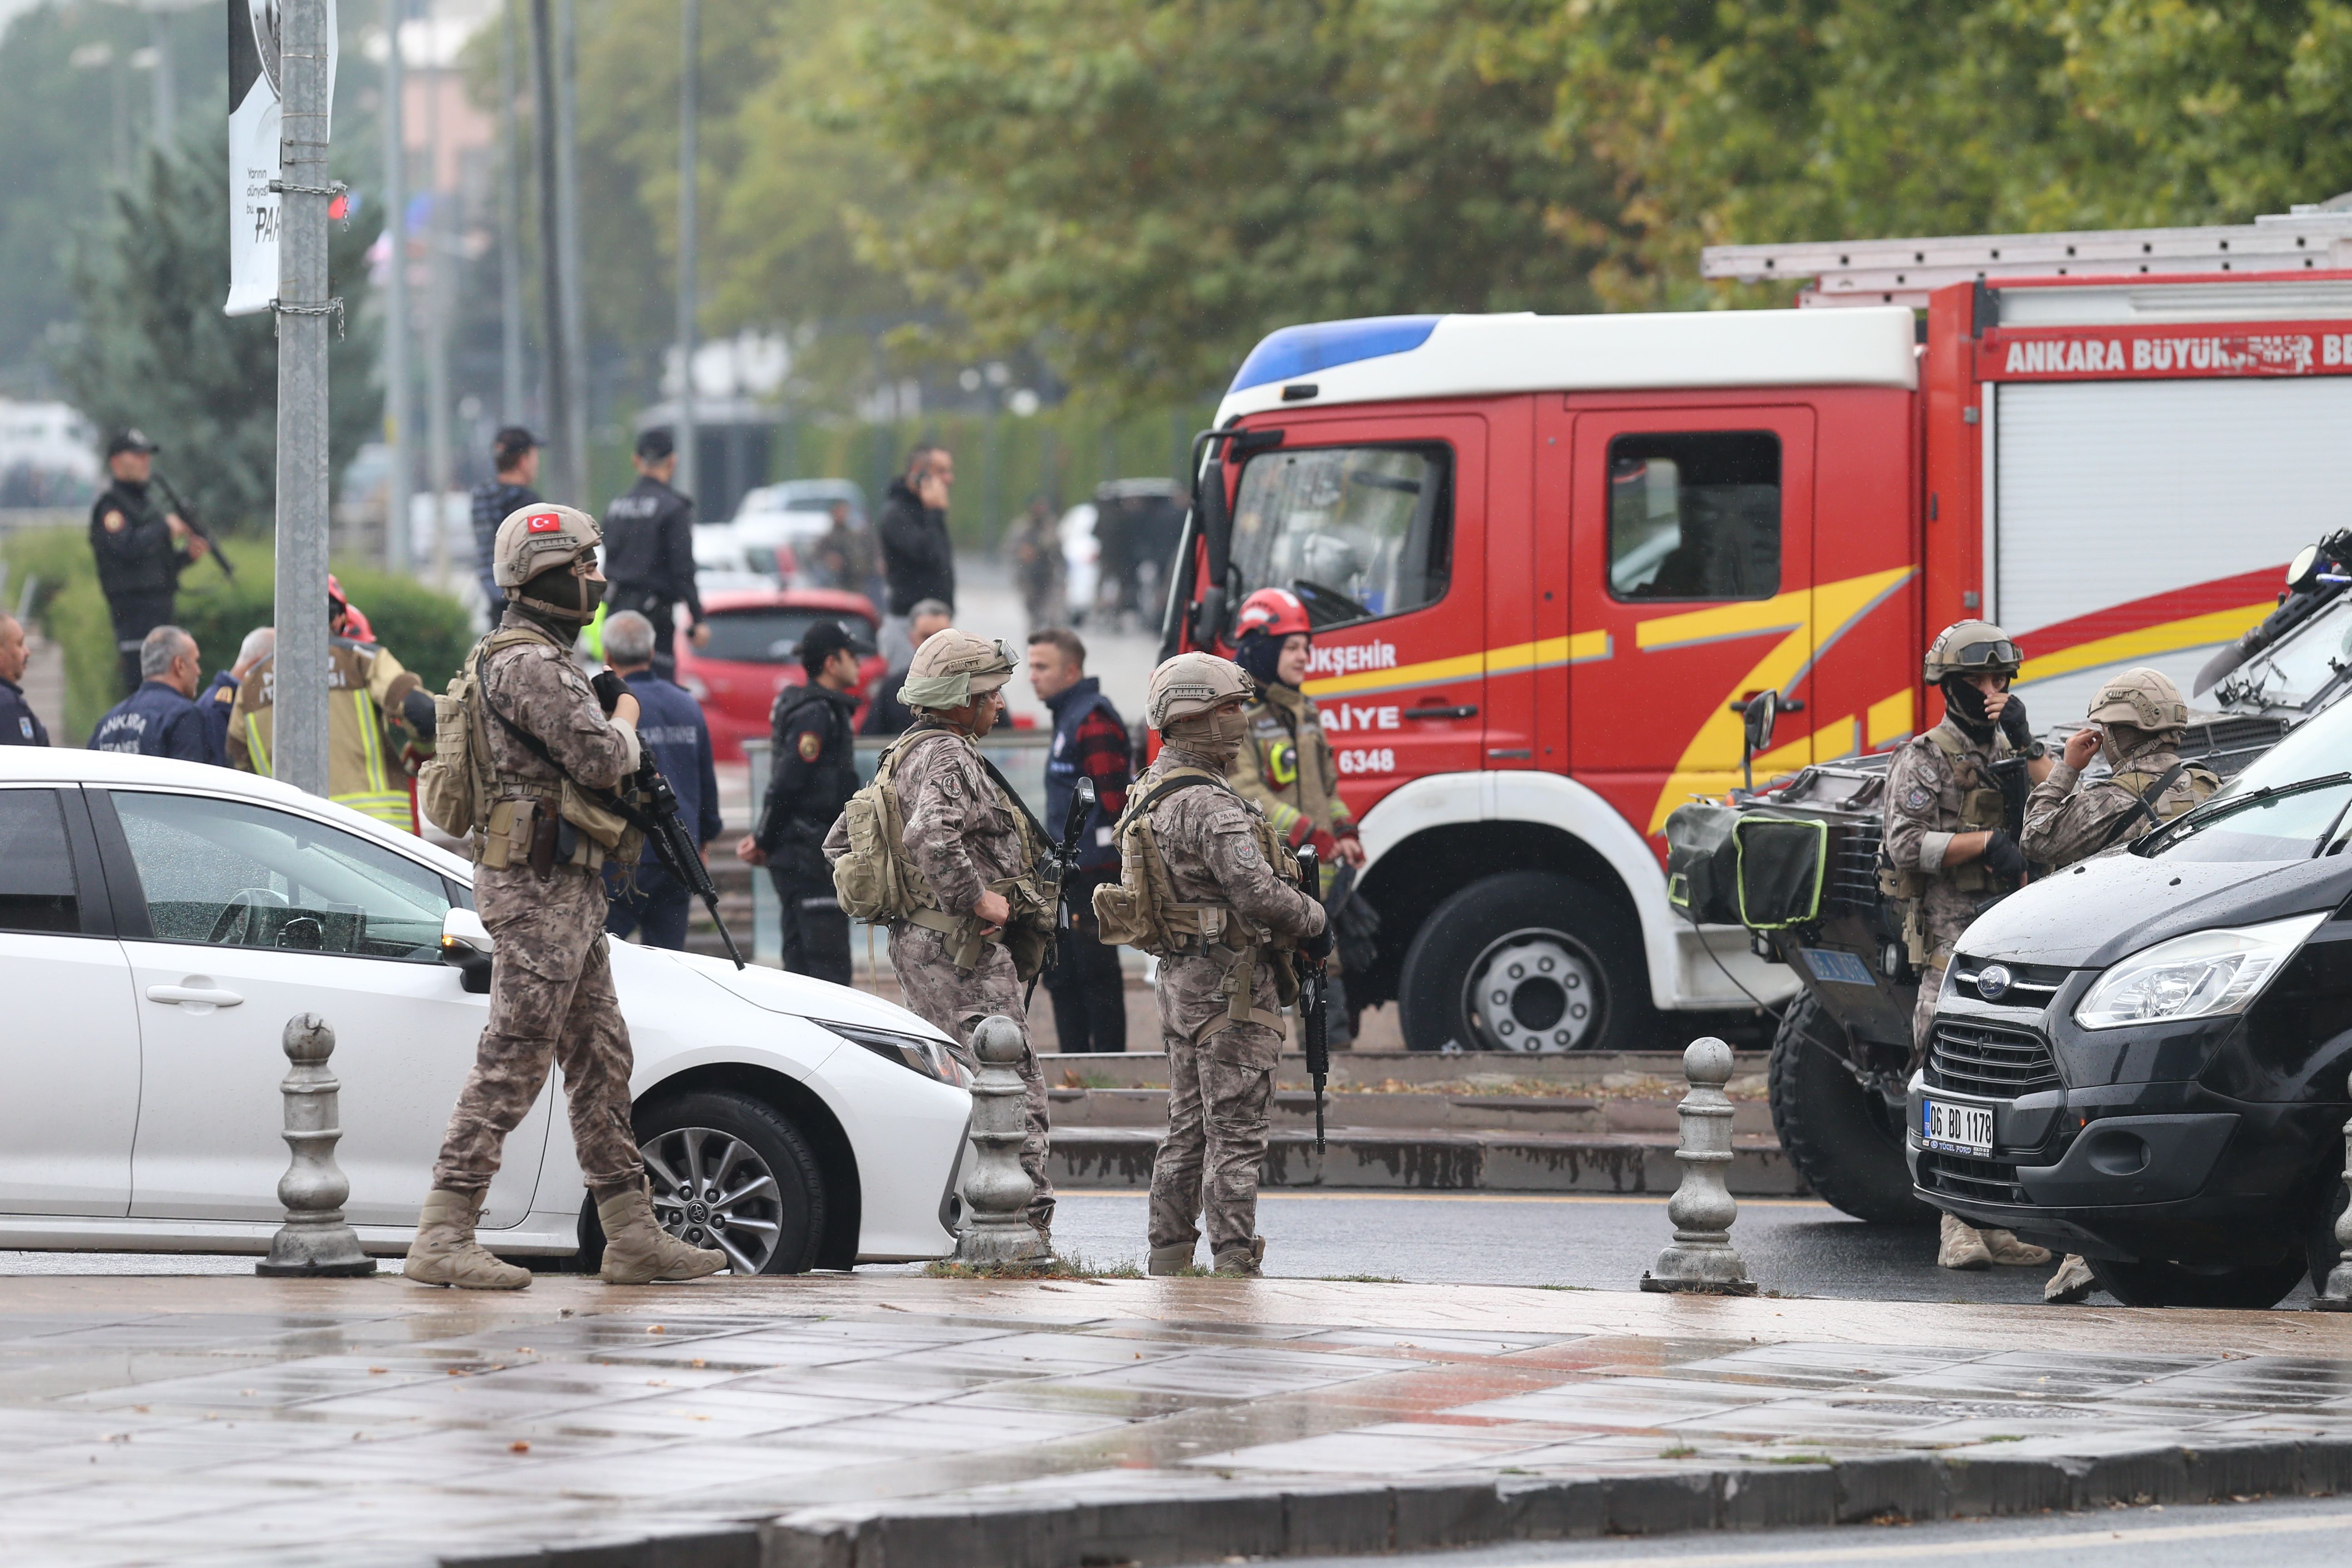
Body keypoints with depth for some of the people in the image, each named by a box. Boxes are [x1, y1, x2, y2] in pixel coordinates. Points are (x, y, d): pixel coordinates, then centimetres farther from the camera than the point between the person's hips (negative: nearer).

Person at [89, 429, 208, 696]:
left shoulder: (150, 504, 21)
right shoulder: (110, 504, -6)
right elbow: (128, 547, -22)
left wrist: (189, 555, 6)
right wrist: (166, 528, -13)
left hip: (160, 604, 9)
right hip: (134, 608, -9)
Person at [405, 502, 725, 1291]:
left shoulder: (540, 661, 19)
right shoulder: (529, 665, -16)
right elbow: (599, 758, -22)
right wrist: (625, 720, -1)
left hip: (568, 892, 11)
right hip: (539, 889, -11)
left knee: (600, 1062, 12)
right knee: (511, 1064, -11)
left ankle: (632, 1234, 15)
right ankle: (443, 1238, -12)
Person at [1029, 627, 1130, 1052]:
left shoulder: (1094, 720, -14)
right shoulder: (1067, 716, 19)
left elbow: (1114, 798, -20)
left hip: (1093, 871, -11)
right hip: (1068, 873, 11)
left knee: (1096, 973, -6)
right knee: (1061, 975, 13)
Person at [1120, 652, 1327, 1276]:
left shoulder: (1151, 792, 13)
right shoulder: (1208, 803, -19)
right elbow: (1257, 891, -26)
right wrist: (1315, 920, -8)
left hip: (1180, 979, 10)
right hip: (1231, 986, -10)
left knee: (1188, 1128, 15)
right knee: (1234, 1132, -7)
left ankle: (1167, 1258, 18)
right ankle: (1234, 1262, -7)